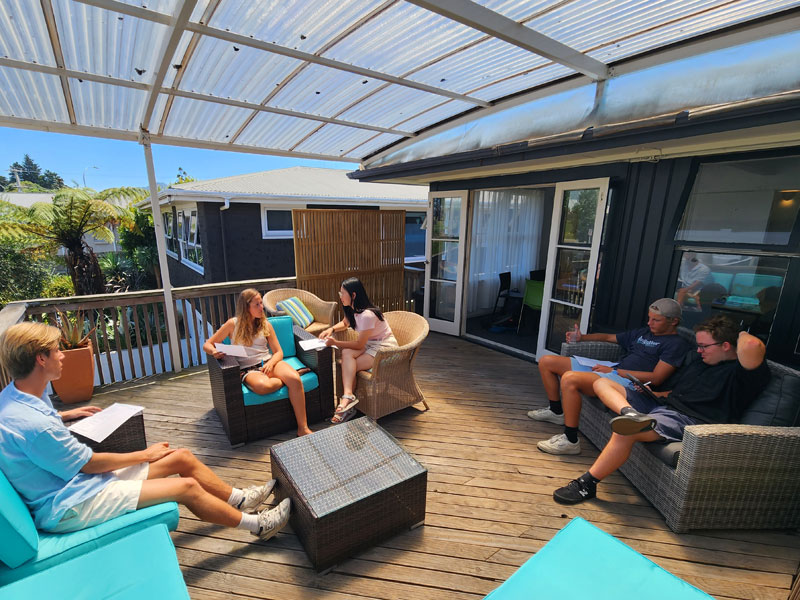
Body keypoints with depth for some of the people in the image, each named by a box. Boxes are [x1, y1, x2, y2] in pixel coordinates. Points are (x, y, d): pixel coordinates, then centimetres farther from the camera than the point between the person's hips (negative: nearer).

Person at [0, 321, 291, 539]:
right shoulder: (33, 424, -32)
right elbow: (88, 463, -21)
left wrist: (64, 415, 36)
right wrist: (144, 454, -8)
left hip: (71, 476, 10)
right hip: (66, 505, -10)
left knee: (182, 457, 3)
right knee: (187, 486, -13)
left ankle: (240, 499, 19)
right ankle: (257, 524, 6)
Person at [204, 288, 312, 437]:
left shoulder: (265, 324, 11)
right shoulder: (233, 324, 4)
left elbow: (278, 352, 10)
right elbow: (207, 345, 9)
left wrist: (271, 363, -13)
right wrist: (214, 351, -16)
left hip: (268, 362, 3)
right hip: (248, 369, -2)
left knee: (295, 380, -31)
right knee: (262, 386, -42)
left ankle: (303, 428, -23)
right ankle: (286, 378, -10)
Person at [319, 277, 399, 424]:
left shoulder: (367, 315, -28)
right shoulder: (352, 309, 0)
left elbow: (359, 345, -21)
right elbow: (345, 323, 22)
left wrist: (336, 343, -16)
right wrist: (332, 329, 1)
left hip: (384, 347, -8)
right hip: (369, 344, 8)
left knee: (348, 367, -25)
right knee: (347, 353, -24)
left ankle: (347, 399, -16)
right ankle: (348, 397, -34)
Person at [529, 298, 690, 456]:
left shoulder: (677, 344, 0)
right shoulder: (643, 332, 24)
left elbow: (656, 379, -12)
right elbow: (608, 337, 32)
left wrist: (614, 371, -13)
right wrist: (581, 337, 13)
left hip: (629, 382, -9)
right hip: (610, 370, 9)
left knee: (570, 378, -36)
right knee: (546, 362, 5)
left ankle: (570, 441, -24)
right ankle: (556, 412, 19)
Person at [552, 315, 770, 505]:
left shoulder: (741, 370, -6)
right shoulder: (699, 357, 21)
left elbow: (752, 346, -31)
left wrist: (742, 335, -6)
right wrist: (656, 394, 11)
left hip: (688, 420, -10)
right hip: (663, 404, 10)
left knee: (623, 432, -36)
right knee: (601, 382, 5)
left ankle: (586, 484, -24)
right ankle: (631, 413, -27)